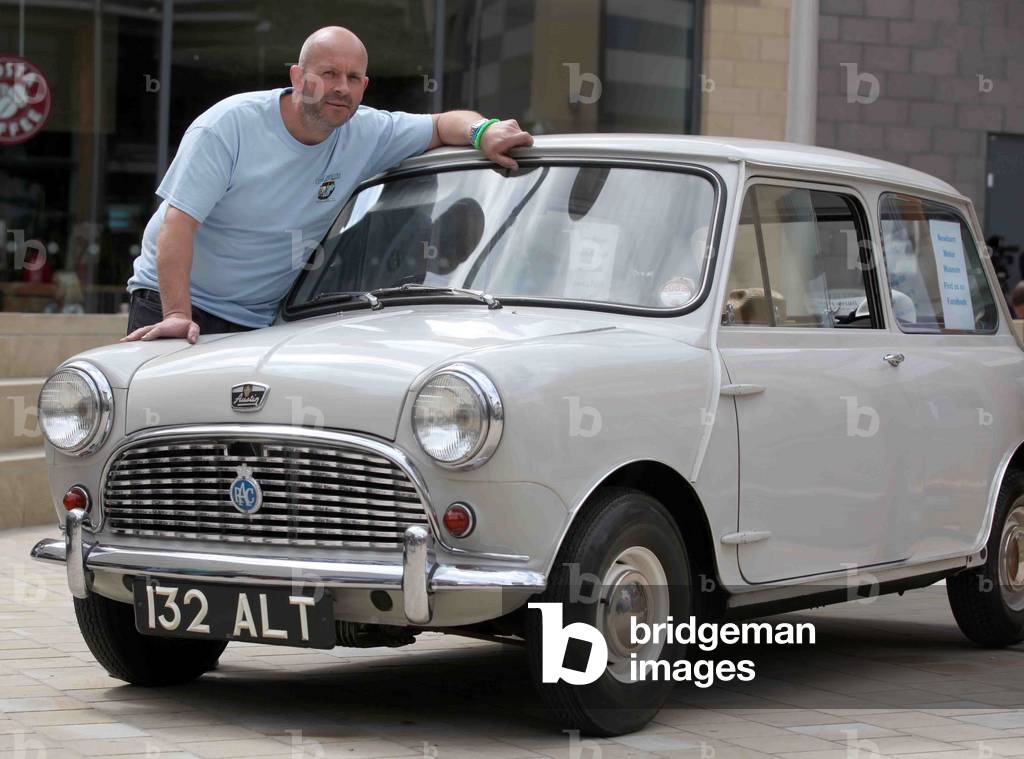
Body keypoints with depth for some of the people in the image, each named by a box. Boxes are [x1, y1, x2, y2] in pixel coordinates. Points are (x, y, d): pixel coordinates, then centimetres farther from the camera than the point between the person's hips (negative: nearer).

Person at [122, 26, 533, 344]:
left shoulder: (366, 134, -3)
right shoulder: (229, 125, -17)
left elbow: (444, 123, 9)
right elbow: (178, 225, -21)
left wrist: (484, 131, -16)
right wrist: (177, 315, -32)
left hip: (260, 321, 4)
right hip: (171, 300, -4)